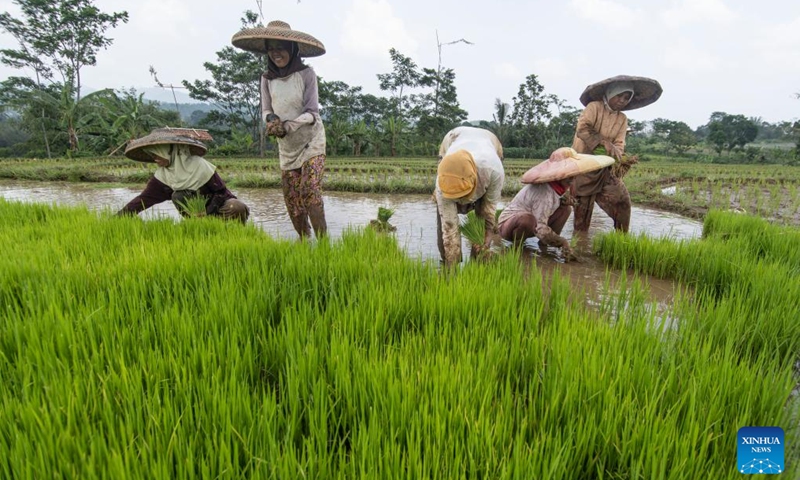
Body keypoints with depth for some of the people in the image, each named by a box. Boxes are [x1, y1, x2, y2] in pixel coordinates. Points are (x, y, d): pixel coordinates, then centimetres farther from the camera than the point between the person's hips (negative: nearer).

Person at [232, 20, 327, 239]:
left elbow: (312, 112, -13)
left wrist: (288, 126, -26)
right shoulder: (267, 78, 1)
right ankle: (304, 241, 21)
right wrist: (271, 120, -20)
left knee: (310, 192, -18)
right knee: (291, 197, 6)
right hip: (286, 146, 5)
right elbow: (266, 110, 3)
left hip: (311, 142, -5)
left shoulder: (306, 73, -11)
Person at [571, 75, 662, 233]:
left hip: (604, 168, 5)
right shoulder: (594, 107, -7)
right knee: (583, 205, -1)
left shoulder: (622, 119, 10)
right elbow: (582, 129, -22)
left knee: (622, 199, 0)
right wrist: (604, 142, -31)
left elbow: (619, 144, -1)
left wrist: (620, 158, -24)